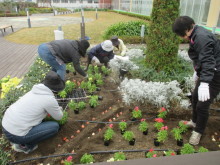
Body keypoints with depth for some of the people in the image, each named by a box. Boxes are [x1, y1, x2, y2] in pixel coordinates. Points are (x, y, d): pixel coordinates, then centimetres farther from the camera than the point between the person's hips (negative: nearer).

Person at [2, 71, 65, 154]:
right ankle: (24, 146, 5)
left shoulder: (35, 90, 5)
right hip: (16, 134, -8)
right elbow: (58, 117, 2)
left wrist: (56, 108, 32)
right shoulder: (50, 99, -16)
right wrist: (60, 109, 24)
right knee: (55, 126, -1)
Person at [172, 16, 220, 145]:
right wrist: (197, 71, 25)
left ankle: (198, 131, 19)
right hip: (206, 73, 11)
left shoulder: (202, 37, -26)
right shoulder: (196, 35, 6)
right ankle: (195, 121, 44)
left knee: (202, 104, -4)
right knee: (195, 97, 21)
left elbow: (208, 61, -32)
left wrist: (204, 83, -37)